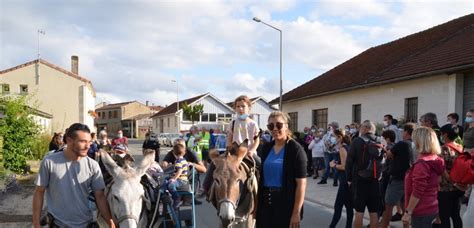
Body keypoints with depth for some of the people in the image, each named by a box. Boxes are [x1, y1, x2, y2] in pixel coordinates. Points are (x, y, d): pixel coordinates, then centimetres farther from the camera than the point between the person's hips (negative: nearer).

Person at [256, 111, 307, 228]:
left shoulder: (295, 149, -11)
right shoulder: (266, 148, 6)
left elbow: (301, 183, -14)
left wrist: (296, 212, -17)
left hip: (286, 203, -5)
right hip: (265, 202, 5)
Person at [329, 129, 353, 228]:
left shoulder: (342, 149, -14)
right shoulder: (348, 147, 12)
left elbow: (344, 167, -20)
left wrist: (334, 165, -6)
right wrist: (337, 163, 10)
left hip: (345, 181, -9)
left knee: (338, 206, -5)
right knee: (349, 206, 11)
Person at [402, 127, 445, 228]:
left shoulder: (422, 163, -21)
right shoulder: (435, 160, 5)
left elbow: (417, 192, -22)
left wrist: (408, 212, -16)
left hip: (422, 212, -8)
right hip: (430, 209, 8)